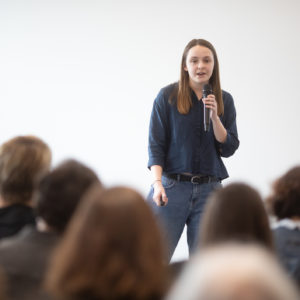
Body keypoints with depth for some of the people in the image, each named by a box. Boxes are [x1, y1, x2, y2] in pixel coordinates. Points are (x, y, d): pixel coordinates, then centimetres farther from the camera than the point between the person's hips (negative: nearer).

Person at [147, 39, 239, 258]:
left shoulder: (224, 100, 9)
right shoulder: (168, 96, 0)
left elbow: (229, 149, 5)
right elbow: (156, 145, -2)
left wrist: (215, 117, -9)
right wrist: (158, 183, -15)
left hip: (209, 189, 3)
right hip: (171, 186, -3)